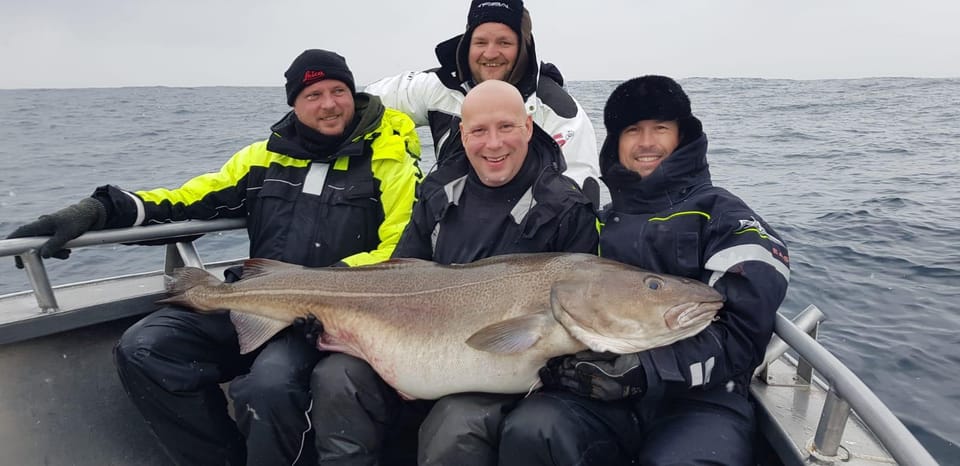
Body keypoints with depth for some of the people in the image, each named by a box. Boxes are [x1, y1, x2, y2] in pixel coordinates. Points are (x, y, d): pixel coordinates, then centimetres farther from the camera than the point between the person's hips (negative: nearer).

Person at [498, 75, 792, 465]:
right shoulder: (600, 226, 17)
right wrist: (557, 362, -2)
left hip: (700, 400, -2)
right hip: (603, 396, 3)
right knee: (529, 432, -26)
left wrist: (643, 369, -18)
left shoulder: (722, 216, 4)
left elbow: (741, 334, -8)